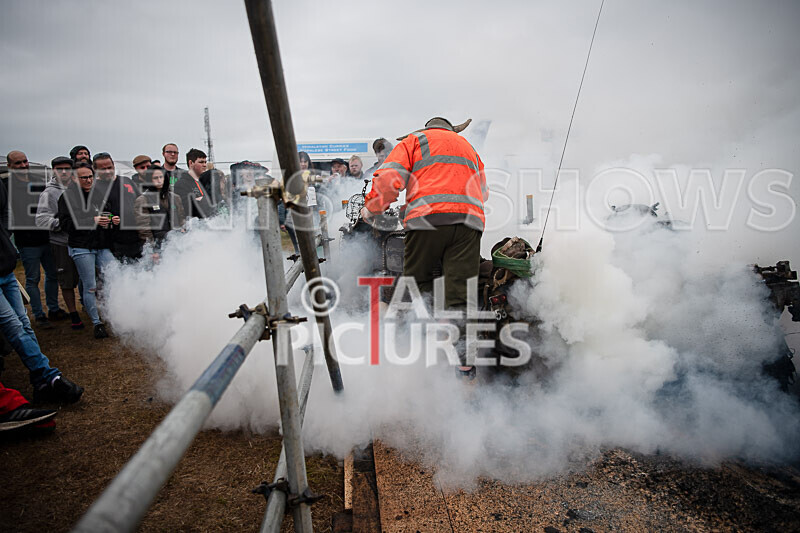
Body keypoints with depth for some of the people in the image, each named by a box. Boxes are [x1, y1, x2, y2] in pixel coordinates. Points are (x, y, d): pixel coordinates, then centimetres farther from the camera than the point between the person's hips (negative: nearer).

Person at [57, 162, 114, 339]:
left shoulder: (101, 192, 10)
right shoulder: (68, 196, -1)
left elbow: (109, 212, 23)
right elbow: (66, 223, -9)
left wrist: (114, 220, -1)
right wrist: (92, 221, -20)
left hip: (103, 246, 3)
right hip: (81, 248, -3)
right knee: (90, 287, 1)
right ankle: (97, 323, 13)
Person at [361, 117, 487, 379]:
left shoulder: (415, 140, 19)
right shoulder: (468, 147, 33)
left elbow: (388, 179, 3)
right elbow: (483, 192, 38)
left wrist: (370, 209, 15)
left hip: (427, 218, -3)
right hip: (469, 221, 3)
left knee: (417, 283, 8)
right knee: (460, 293, -1)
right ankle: (465, 362, -3)